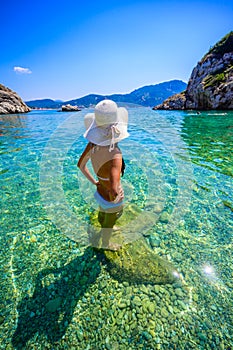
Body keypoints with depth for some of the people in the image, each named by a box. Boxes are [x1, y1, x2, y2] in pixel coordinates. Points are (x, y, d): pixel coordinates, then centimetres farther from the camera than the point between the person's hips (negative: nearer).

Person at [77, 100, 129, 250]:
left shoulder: (93, 144, -17)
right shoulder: (115, 155, -39)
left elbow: (81, 165, -1)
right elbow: (114, 190, -48)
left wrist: (94, 182, 8)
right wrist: (114, 200, -25)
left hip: (100, 192, 7)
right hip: (111, 200, -7)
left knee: (102, 216, 37)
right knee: (109, 223, 25)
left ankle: (97, 238, 71)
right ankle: (106, 244, 60)